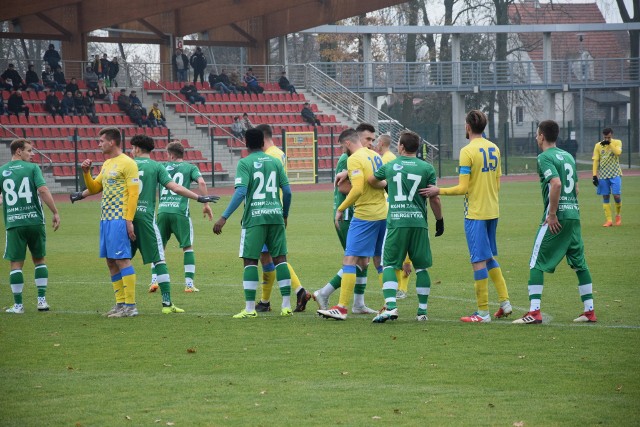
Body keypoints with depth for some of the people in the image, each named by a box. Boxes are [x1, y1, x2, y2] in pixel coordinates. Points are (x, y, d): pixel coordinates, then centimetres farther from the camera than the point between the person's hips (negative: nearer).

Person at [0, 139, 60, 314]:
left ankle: (18, 305, 3)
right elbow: (43, 190, -12)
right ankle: (42, 300, 10)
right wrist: (55, 213, -9)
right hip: (35, 221, 0)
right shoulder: (32, 168, -1)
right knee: (40, 260, 14)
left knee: (16, 264, 4)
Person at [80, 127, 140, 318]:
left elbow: (133, 193, -13)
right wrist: (86, 173, 7)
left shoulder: (127, 163, -8)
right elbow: (93, 189, 24)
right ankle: (120, 303, 13)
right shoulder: (107, 164, 18)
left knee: (122, 259, -10)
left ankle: (130, 306, -9)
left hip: (119, 219, -9)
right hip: (106, 219, 9)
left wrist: (129, 220, -19)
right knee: (111, 261, 8)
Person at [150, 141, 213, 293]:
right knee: (188, 247, 7)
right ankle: (189, 283, 1)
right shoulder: (190, 168, 9)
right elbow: (201, 182, -6)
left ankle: (154, 280, 2)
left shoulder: (163, 167, 16)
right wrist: (206, 204, -2)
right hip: (180, 211, -2)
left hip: (162, 210, 2)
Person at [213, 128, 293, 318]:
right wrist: (285, 215, 23)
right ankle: (286, 306, 6)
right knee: (280, 258, 8)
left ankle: (250, 308, -5)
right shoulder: (275, 162, 10)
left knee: (250, 260, 0)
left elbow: (240, 192, -14)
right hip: (276, 216, 4)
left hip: (254, 217, -4)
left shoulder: (245, 163, -3)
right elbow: (287, 191, 9)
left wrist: (224, 217, -14)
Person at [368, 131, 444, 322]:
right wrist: (439, 220, 18)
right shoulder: (427, 168, 3)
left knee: (389, 265, 3)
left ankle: (391, 306, -15)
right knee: (421, 267, 10)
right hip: (419, 222, 1)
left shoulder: (389, 166, 8)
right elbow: (434, 199, 4)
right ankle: (422, 310, 12)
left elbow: (371, 180, 26)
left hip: (396, 222, -1)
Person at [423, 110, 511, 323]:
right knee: (489, 257, 19)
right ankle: (505, 302, 16)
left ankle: (483, 312, -2)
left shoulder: (468, 151, -15)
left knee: (479, 261, -4)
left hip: (475, 213, -7)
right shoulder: (494, 149, 8)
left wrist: (438, 191, -5)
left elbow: (463, 188, -17)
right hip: (492, 211, 7)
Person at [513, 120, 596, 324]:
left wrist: (552, 214, -19)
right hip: (574, 215, 8)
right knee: (579, 263, 14)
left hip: (556, 217, -8)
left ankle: (534, 312, -10)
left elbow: (556, 183, -23)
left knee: (536, 263, -4)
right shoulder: (567, 156, 17)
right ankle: (589, 311, 14)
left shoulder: (545, 157, -8)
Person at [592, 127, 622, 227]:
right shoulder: (598, 145, 4)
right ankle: (609, 220, 4)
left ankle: (618, 215, 16)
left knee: (617, 196, -10)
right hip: (603, 175, 2)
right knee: (605, 197, 1)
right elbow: (595, 161, 3)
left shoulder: (617, 142, 1)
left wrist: (609, 143, -19)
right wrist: (594, 175, -4)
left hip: (615, 174, -2)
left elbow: (618, 152, -18)